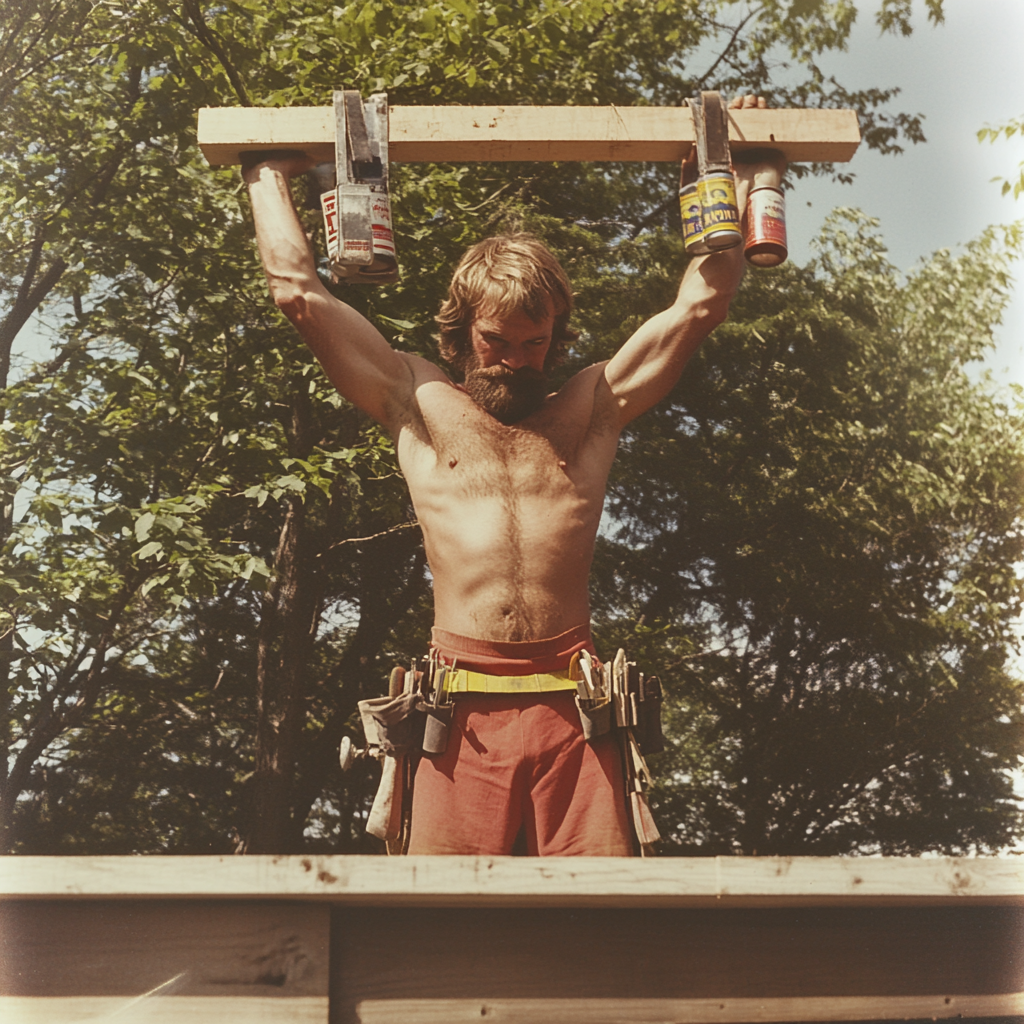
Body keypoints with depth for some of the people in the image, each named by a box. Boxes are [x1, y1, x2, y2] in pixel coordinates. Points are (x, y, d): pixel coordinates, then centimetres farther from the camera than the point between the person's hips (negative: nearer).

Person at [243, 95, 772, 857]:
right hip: (460, 709, -1)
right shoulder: (422, 407, 15)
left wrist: (734, 176, 23)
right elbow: (299, 291, 16)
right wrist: (269, 177, 23)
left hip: (571, 706, 1)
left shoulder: (590, 412, 17)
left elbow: (703, 300, 19)